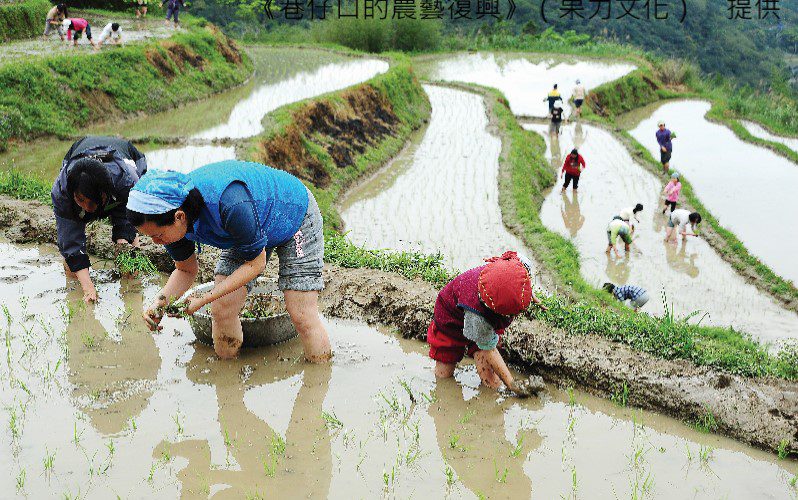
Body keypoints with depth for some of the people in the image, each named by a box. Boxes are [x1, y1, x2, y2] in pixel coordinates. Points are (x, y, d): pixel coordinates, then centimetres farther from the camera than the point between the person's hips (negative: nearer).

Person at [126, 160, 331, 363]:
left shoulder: (229, 204, -44)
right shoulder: (170, 214, -21)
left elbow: (256, 263, -28)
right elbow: (186, 270, -3)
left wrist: (203, 299, -31)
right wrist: (160, 301, -23)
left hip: (296, 216, -6)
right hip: (246, 232, 6)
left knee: (301, 316, -11)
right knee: (221, 311, -3)